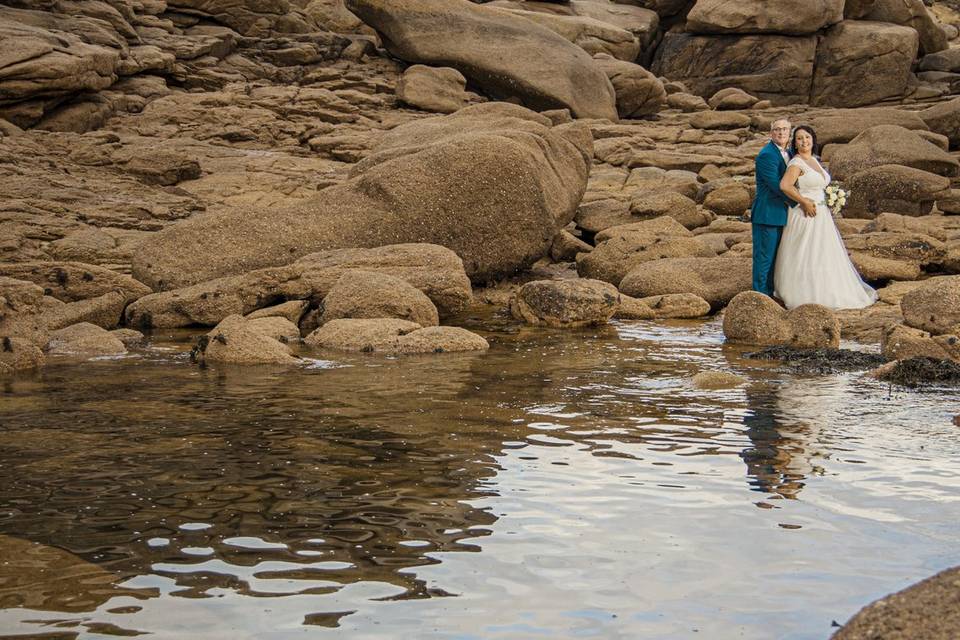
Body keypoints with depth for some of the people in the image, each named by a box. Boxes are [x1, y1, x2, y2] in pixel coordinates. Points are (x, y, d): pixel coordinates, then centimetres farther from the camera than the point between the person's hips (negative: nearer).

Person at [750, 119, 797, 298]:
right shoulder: (767, 154, -16)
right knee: (764, 256, -2)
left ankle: (770, 292, 25)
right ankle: (761, 295, 4)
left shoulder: (787, 154, 13)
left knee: (774, 256, 16)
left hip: (780, 214, 9)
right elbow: (776, 185, -21)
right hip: (767, 214, -9)